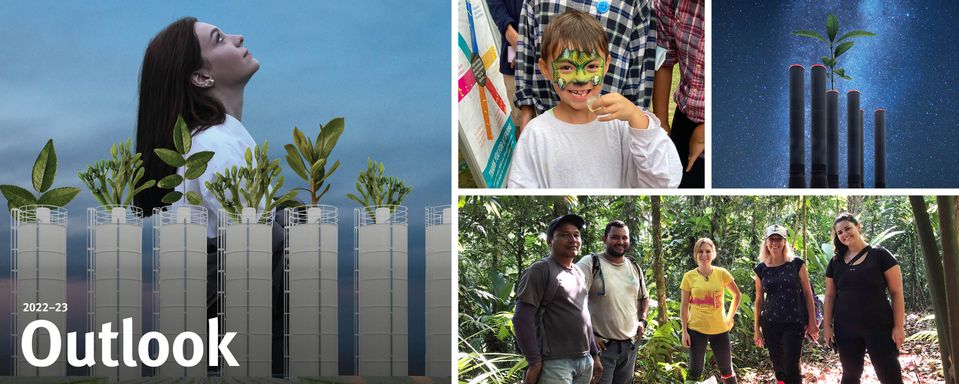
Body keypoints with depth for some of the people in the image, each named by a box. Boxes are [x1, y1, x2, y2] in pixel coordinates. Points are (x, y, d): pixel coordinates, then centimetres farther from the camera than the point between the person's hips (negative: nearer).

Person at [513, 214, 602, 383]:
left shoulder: (579, 273, 16)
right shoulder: (540, 270, -8)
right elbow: (522, 318, -14)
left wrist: (595, 354, 20)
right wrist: (534, 362, -17)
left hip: (585, 362, 8)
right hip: (555, 363, -7)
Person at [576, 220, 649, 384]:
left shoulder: (635, 267, 12)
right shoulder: (590, 264, -10)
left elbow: (644, 298, 28)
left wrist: (642, 320, 10)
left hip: (629, 345, 7)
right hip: (601, 345, -6)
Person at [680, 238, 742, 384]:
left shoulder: (721, 273, -2)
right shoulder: (689, 277, -4)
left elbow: (737, 295, 11)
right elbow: (684, 306, 0)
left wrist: (730, 317, 6)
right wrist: (684, 331, -4)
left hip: (720, 329, 1)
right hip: (696, 329, -1)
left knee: (726, 370, 11)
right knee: (695, 371, 1)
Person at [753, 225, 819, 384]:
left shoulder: (796, 264, -2)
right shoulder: (761, 269, 5)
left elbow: (808, 293, 1)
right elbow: (759, 301, 11)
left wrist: (812, 322, -2)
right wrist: (756, 329, 9)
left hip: (794, 323, -3)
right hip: (770, 324, 3)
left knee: (791, 366, -10)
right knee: (778, 367, 7)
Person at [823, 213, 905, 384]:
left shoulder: (880, 255, -4)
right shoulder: (836, 262, 8)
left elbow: (896, 292, -5)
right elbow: (830, 295, 12)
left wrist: (899, 326, -10)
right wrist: (827, 326, 6)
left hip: (879, 328, -4)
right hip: (846, 330, 4)